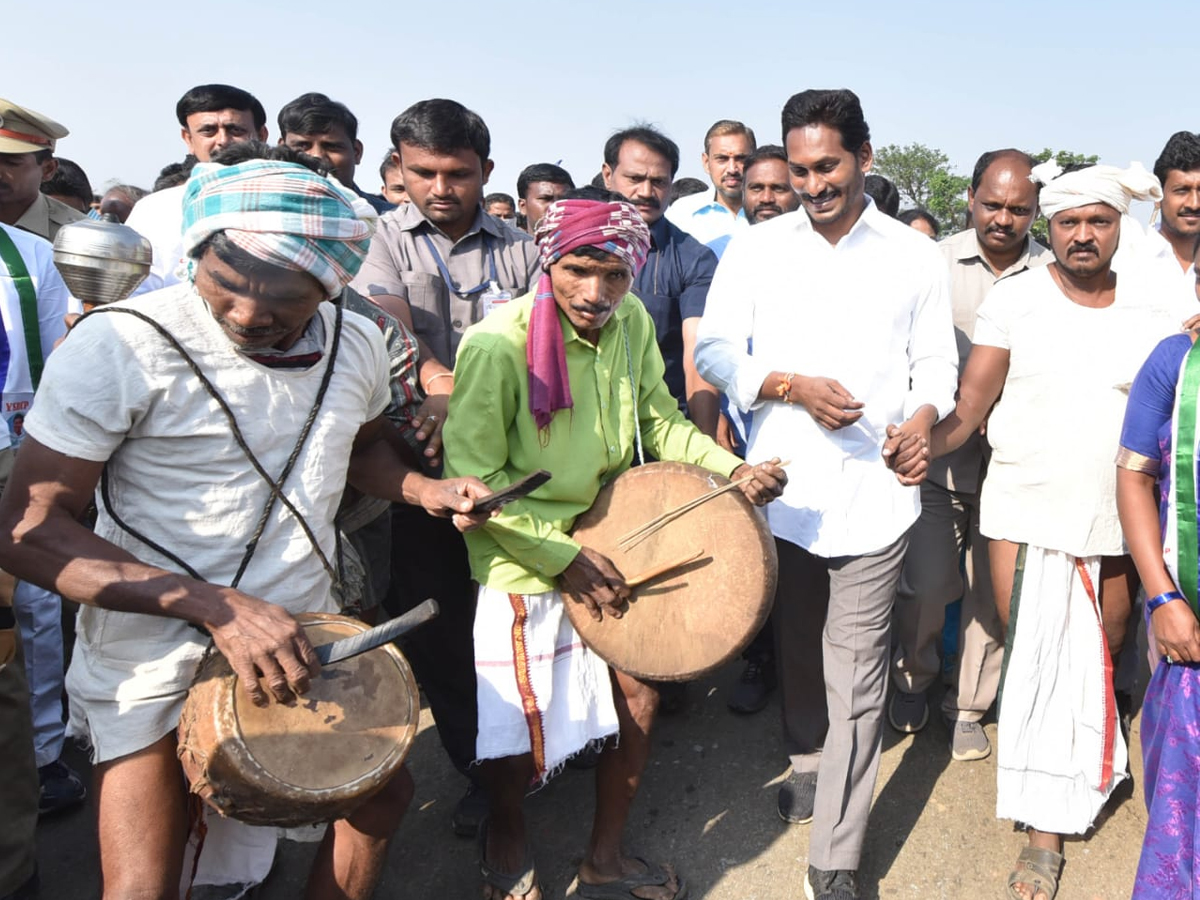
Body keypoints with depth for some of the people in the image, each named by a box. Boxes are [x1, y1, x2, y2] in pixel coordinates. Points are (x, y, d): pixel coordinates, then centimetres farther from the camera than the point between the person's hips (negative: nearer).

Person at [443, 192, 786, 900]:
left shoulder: (632, 323, -5)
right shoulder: (498, 345, -24)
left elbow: (658, 420, 6)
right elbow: (472, 482, -21)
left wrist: (732, 469, -10)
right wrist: (565, 557, -21)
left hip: (612, 547, 6)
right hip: (528, 568, -6)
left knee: (641, 703, 11)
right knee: (522, 735, 6)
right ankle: (506, 838, 43)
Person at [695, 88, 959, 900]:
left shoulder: (915, 258, 4)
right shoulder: (756, 250, 3)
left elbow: (935, 362, 6)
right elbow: (714, 351, 1)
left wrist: (922, 415, -15)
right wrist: (792, 385, -14)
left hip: (873, 490, -1)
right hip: (782, 487, 2)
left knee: (856, 674, 0)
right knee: (796, 648, 19)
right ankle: (809, 763, 44)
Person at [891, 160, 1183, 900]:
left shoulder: (1156, 309, 3)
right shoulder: (1014, 300, -3)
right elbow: (972, 404, -7)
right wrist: (930, 446, -27)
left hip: (1117, 523, 2)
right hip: (1026, 514, -2)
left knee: (1102, 660, 16)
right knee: (1034, 665, 1)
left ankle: (1092, 767, 45)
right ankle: (1048, 827, 17)